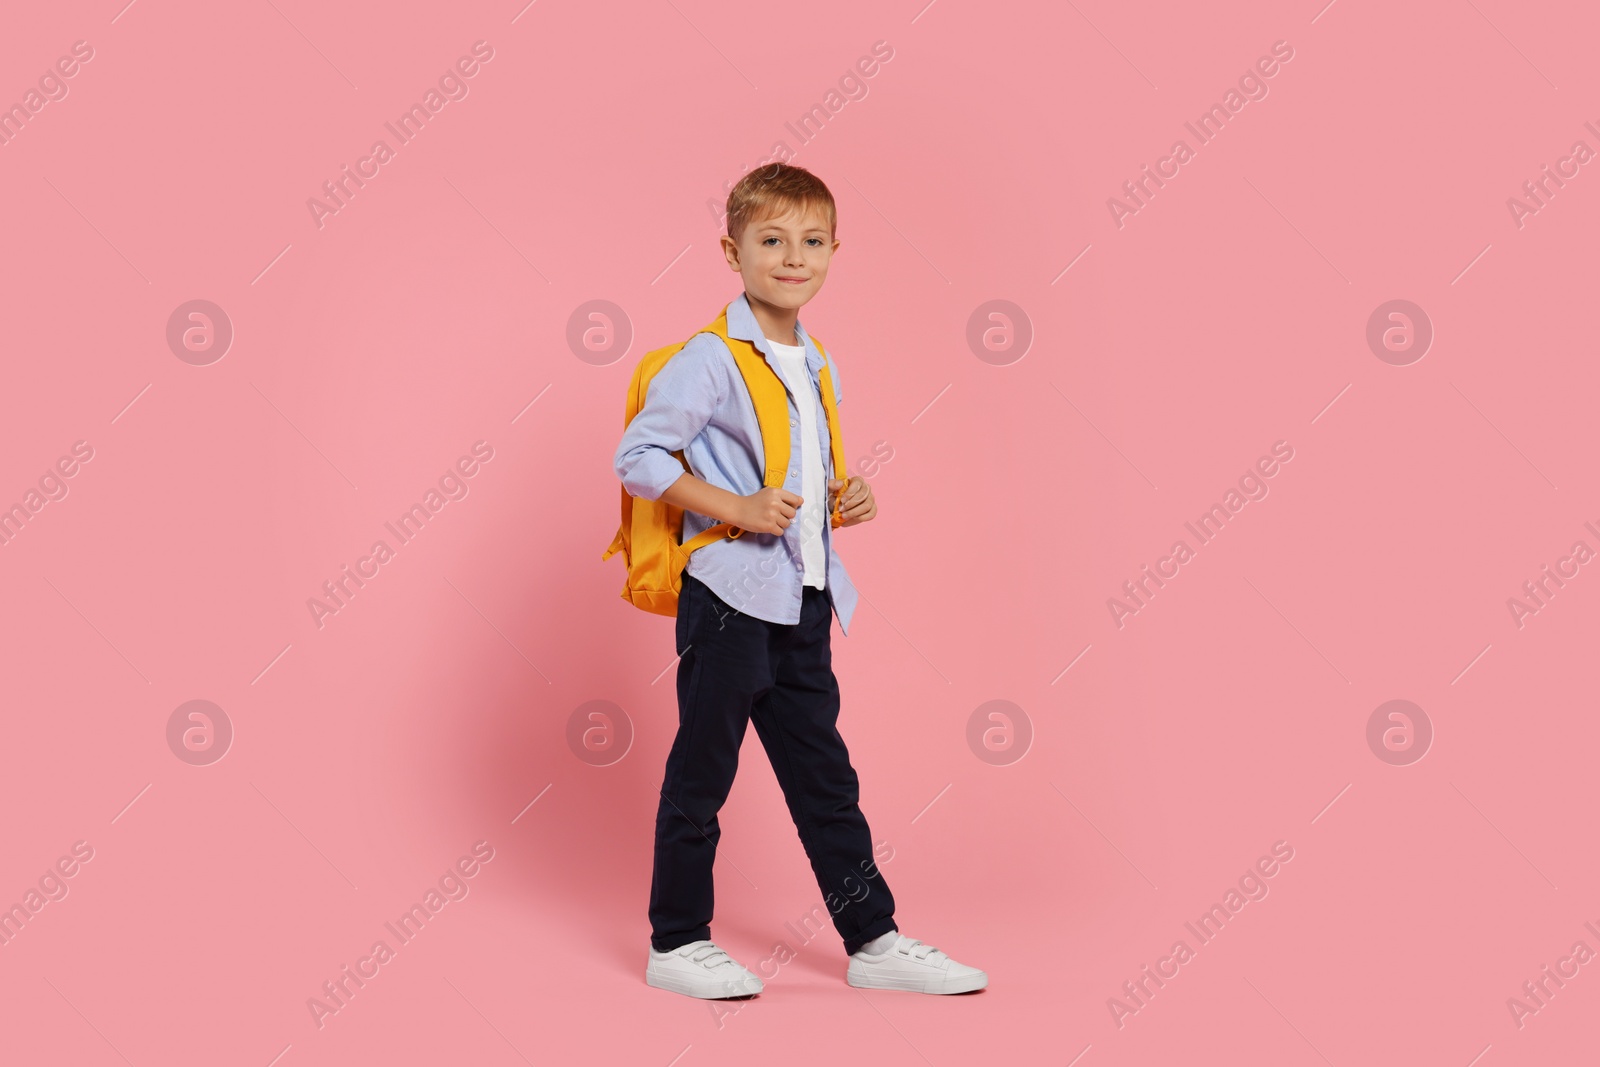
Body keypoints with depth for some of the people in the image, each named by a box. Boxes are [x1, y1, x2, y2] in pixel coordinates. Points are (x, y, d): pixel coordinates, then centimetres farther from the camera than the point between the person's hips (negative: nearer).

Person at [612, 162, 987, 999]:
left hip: (804, 602, 8)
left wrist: (841, 505, 5)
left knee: (824, 775, 13)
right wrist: (737, 510, -20)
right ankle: (677, 945, 16)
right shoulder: (710, 361, -10)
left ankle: (872, 939, 20)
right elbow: (637, 456, -14)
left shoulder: (819, 370, 15)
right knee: (702, 770, 3)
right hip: (730, 595, -7)